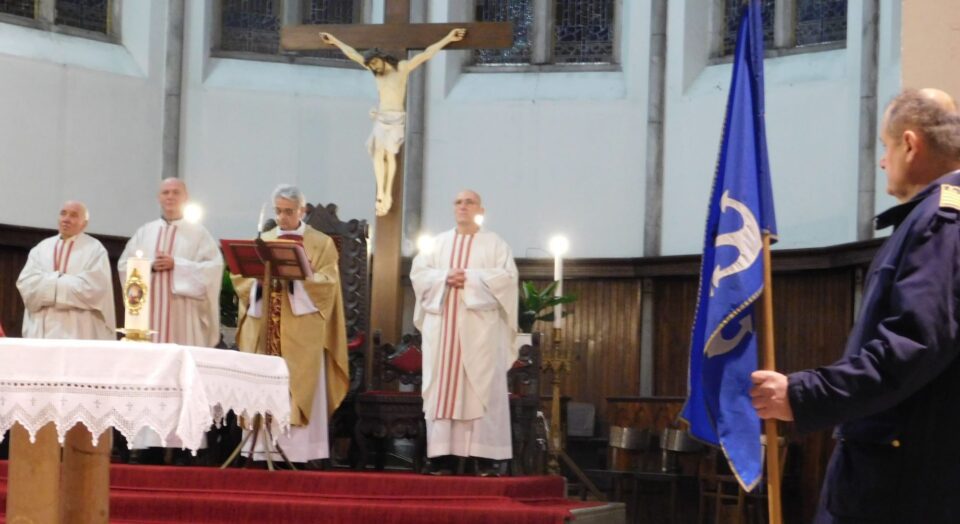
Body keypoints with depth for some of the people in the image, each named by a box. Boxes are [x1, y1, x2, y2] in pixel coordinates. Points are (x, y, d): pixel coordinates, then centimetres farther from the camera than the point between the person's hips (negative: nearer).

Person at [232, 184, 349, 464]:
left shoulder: (322, 244, 7)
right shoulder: (262, 241, 17)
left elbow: (327, 283, -5)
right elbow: (240, 277, 9)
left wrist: (296, 276, -19)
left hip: (302, 334, -3)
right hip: (263, 333, 3)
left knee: (299, 395, -7)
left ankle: (300, 454, -7)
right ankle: (263, 450, 1)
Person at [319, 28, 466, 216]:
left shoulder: (403, 67, -4)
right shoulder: (375, 70, 10)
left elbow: (425, 54, -10)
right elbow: (354, 55, 16)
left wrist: (448, 38, -16)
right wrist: (335, 41, 22)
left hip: (397, 118, -4)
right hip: (380, 118, 4)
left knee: (389, 153, -12)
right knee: (378, 152, -10)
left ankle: (388, 194, -13)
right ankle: (381, 193, -16)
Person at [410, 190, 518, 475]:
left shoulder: (494, 243, 8)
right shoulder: (438, 243, 17)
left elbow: (507, 276, -5)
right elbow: (418, 272, 7)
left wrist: (471, 277, -13)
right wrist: (445, 277, -10)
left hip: (480, 326, -3)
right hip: (441, 325, 3)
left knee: (482, 387, -8)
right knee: (441, 386, -3)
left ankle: (486, 455, -10)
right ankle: (440, 453, -5)